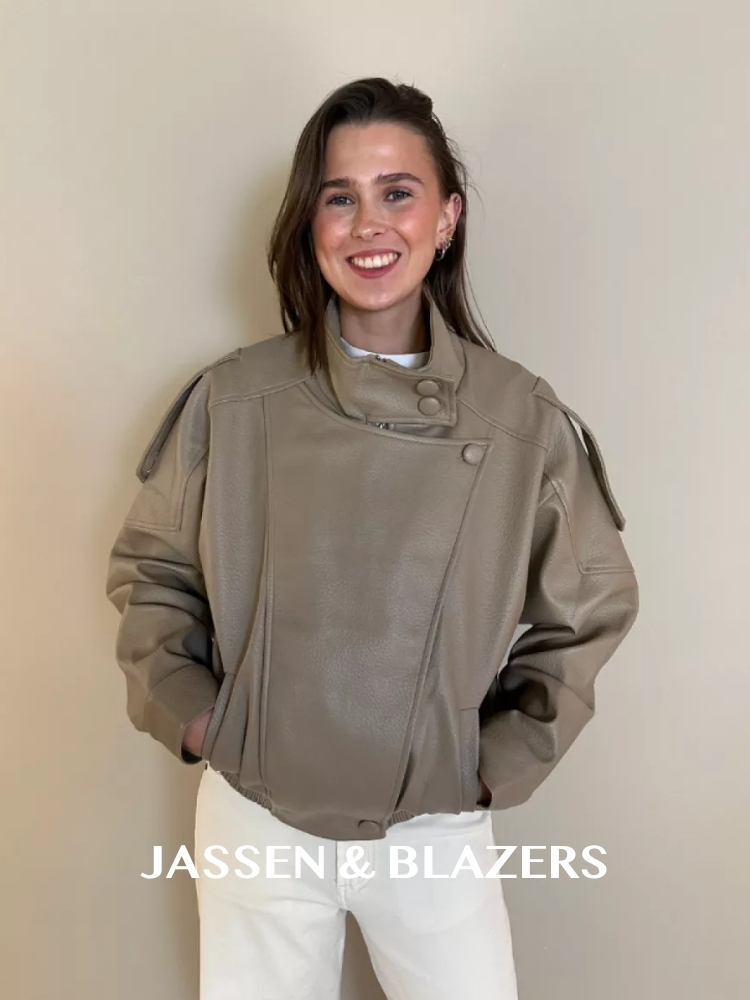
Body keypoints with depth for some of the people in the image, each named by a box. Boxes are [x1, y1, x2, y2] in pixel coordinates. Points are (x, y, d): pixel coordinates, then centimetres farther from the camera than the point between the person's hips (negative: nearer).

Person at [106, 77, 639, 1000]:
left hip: (438, 830, 0)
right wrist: (187, 710, -4)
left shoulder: (525, 419, -11)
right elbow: (149, 568, 5)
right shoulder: (231, 400, -10)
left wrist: (503, 759, -2)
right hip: (254, 820, 1)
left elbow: (590, 608, 2)